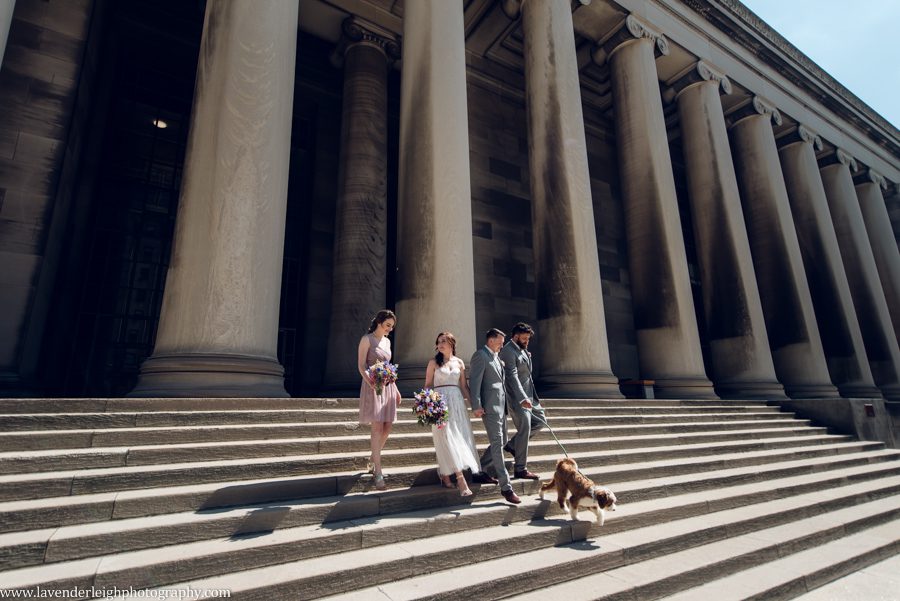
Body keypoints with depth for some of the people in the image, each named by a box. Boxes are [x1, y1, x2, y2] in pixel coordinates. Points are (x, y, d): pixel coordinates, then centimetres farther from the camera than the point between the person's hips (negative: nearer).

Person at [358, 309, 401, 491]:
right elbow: (361, 365, -9)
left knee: (387, 428, 6)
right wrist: (370, 382, -27)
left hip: (388, 386, 7)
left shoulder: (387, 341, 15)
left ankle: (373, 459, 28)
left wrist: (395, 388, 17)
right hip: (373, 386, -7)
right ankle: (378, 474, -5)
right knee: (377, 428, -10)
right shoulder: (367, 339, -4)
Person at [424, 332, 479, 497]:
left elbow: (464, 386, 11)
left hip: (457, 402, 4)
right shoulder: (434, 362, 3)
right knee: (447, 438, -8)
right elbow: (428, 385, 3)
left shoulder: (459, 362, 10)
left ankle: (444, 474, 18)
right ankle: (461, 480, -8)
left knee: (460, 437, 1)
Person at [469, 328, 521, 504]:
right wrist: (476, 406, -23)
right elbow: (474, 382, -17)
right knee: (497, 445, -7)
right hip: (489, 407, -10)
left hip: (500, 405, 10)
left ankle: (479, 471, 29)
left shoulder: (495, 357, 19)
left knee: (500, 442, 15)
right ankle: (506, 487, -2)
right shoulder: (480, 355, -10)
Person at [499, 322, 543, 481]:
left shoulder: (522, 349, 14)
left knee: (540, 421, 17)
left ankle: (512, 445, 24)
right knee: (524, 431, -5)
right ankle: (520, 469, 7)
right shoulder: (508, 351, -17)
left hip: (528, 396, 10)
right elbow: (512, 377, -26)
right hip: (517, 398, -10)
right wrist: (522, 399, -32)